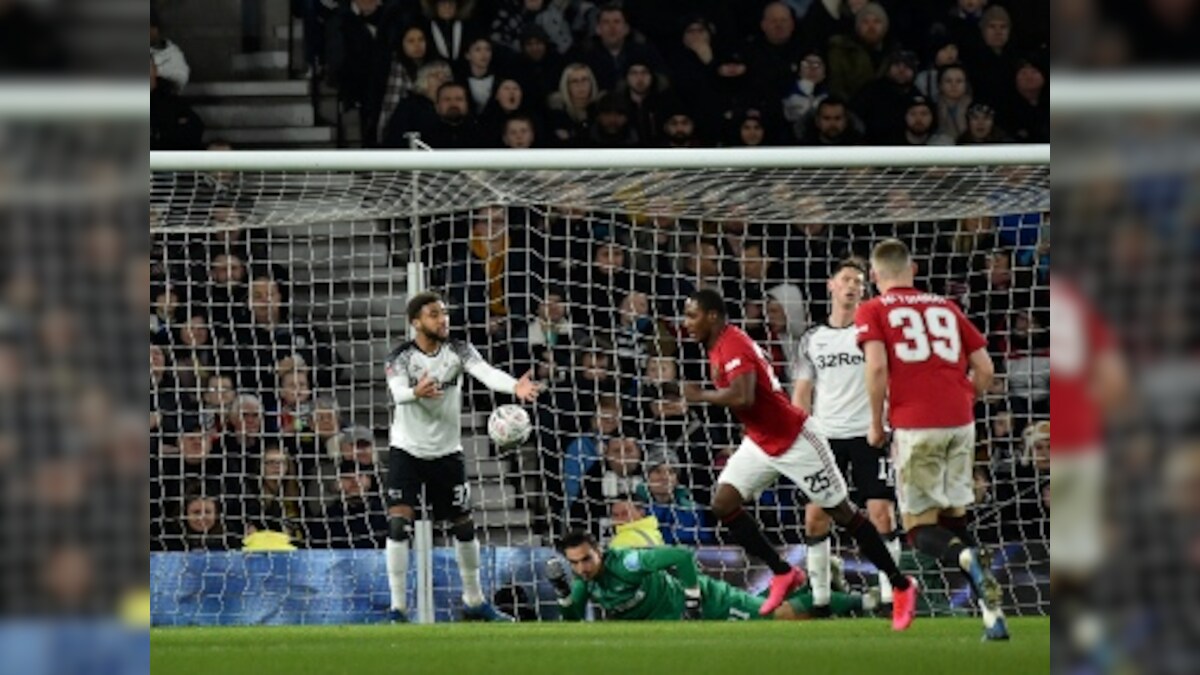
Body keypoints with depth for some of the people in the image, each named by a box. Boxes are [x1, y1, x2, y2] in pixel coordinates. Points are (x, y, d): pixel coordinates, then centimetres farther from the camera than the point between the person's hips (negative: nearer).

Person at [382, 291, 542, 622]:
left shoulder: (459, 351, -6)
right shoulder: (400, 357, -12)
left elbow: (486, 372, -23)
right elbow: (398, 391, -31)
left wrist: (515, 386, -44)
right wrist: (416, 392, -55)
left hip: (447, 452, 3)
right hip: (407, 451, -3)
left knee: (464, 526, 12)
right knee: (398, 523, -18)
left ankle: (474, 602, 30)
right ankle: (398, 610, -13)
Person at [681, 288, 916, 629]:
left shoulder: (733, 347, -22)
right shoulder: (717, 347, 8)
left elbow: (743, 397, -35)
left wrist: (701, 396, -22)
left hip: (794, 439, -10)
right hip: (761, 443, 10)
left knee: (842, 513, -1)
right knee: (723, 504, -3)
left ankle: (901, 586, 9)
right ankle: (784, 574, 6)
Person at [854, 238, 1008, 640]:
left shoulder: (872, 311, 7)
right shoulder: (946, 308, 18)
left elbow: (877, 368, -8)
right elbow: (985, 370, 14)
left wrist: (876, 426, 2)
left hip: (914, 426, -4)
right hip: (960, 422, 4)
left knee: (921, 529, 5)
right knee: (954, 518, 14)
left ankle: (965, 558, -28)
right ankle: (992, 612, -2)